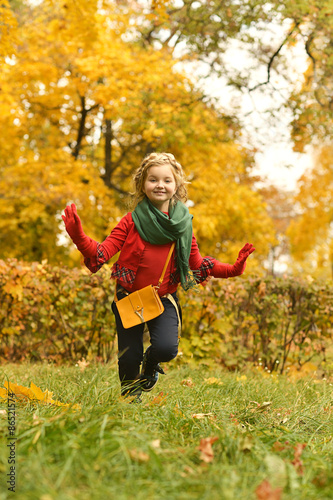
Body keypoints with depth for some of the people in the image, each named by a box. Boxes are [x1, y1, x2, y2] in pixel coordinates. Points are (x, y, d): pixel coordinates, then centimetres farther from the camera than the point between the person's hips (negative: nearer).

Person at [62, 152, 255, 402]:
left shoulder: (183, 225, 0)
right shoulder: (132, 221, -6)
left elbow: (197, 263, 7)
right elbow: (101, 253, -11)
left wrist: (233, 269, -5)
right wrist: (78, 236, -29)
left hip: (164, 299, 1)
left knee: (166, 348, -22)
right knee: (129, 356, 3)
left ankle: (151, 363, 18)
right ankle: (130, 397, 35)